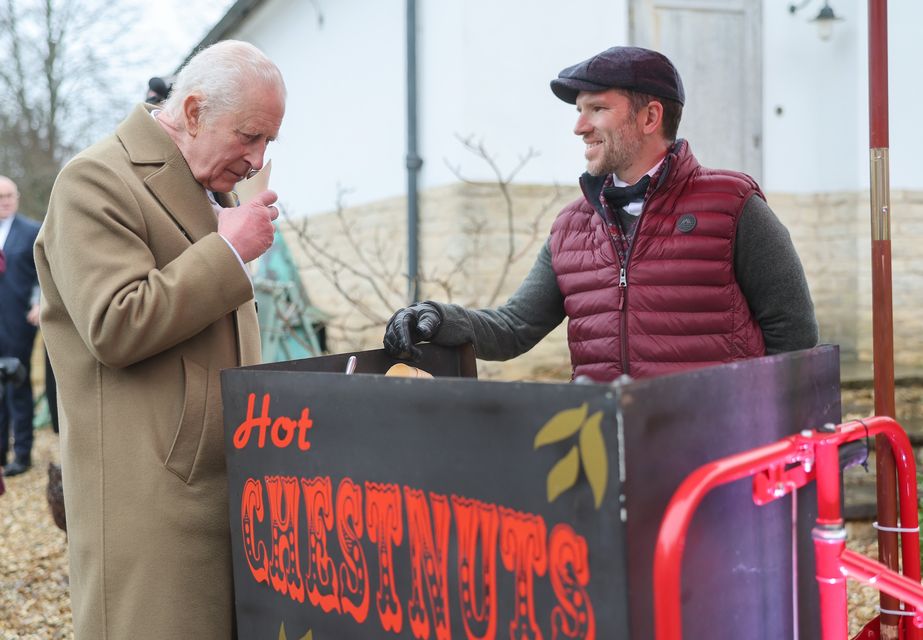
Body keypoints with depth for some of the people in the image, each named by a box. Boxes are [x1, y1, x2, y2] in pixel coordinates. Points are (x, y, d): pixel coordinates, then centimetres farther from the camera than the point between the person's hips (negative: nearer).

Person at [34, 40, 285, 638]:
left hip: (226, 474, 8)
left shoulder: (213, 188, 18)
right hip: (147, 489, -8)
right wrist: (229, 250, -15)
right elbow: (116, 328, -21)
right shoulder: (95, 180, -10)